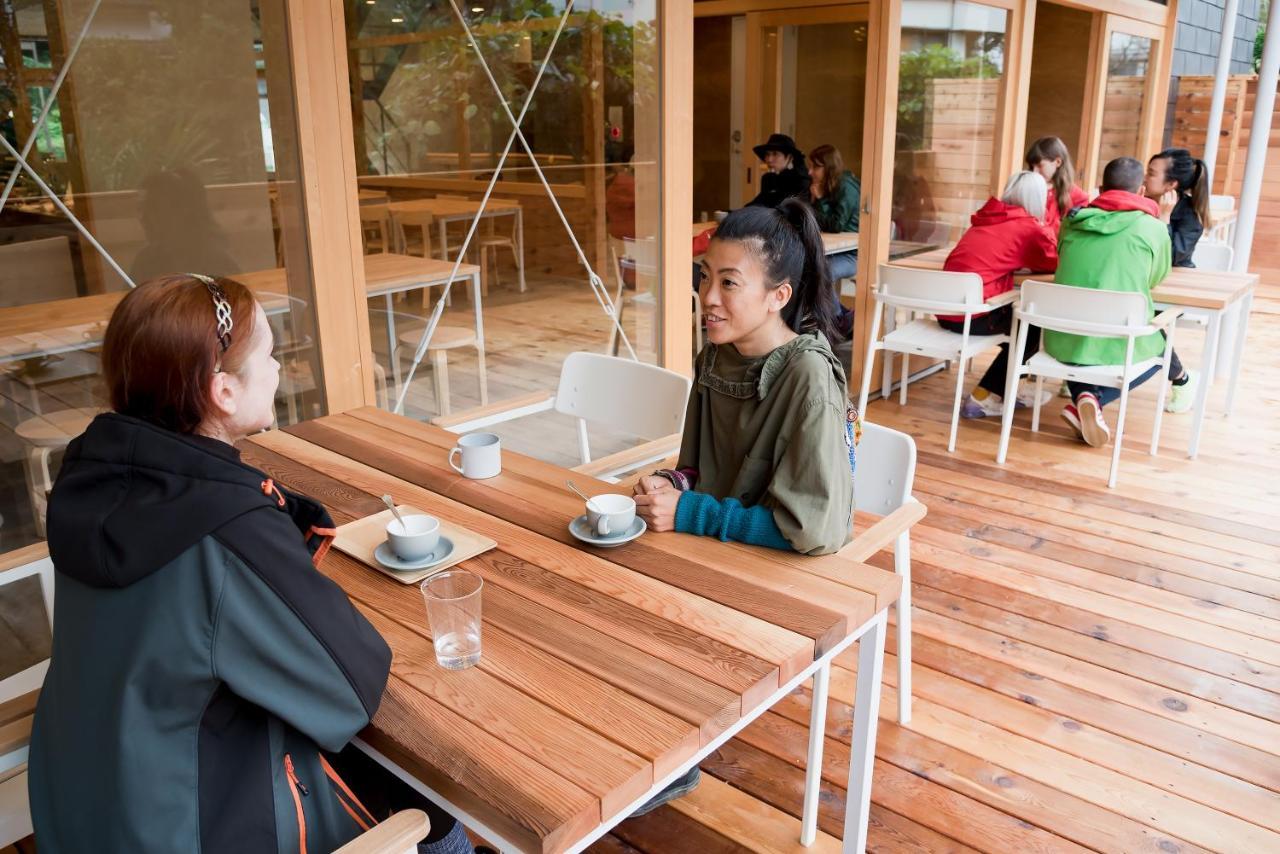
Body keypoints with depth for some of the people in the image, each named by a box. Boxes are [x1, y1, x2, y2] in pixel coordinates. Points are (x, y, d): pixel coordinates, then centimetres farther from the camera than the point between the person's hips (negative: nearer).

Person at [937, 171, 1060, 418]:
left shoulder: (985, 218, 17)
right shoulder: (1032, 228, -1)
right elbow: (1056, 265, 13)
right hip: (973, 315, -7)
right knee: (1036, 325, 16)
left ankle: (1001, 392, 32)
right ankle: (981, 397, 11)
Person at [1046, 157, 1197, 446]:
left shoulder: (1074, 221, 8)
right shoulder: (1153, 227, 0)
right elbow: (1157, 277, 19)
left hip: (1062, 340, 1)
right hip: (1118, 342, 0)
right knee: (1158, 345, 32)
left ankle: (1084, 394, 5)